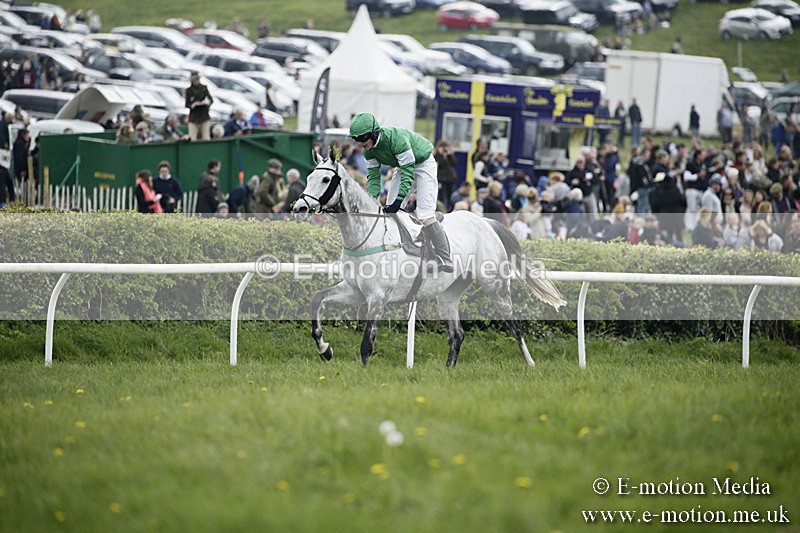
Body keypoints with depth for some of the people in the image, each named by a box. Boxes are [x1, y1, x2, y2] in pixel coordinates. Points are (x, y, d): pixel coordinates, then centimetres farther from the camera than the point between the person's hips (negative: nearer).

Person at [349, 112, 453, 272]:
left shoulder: (395, 138, -36)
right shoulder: (369, 148, -12)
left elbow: (408, 171, -34)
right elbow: (373, 175, -6)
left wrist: (399, 199, -39)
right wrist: (372, 199, -23)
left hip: (423, 164, -8)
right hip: (404, 167, 8)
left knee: (425, 213, -18)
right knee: (390, 211, -2)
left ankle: (445, 260, -16)